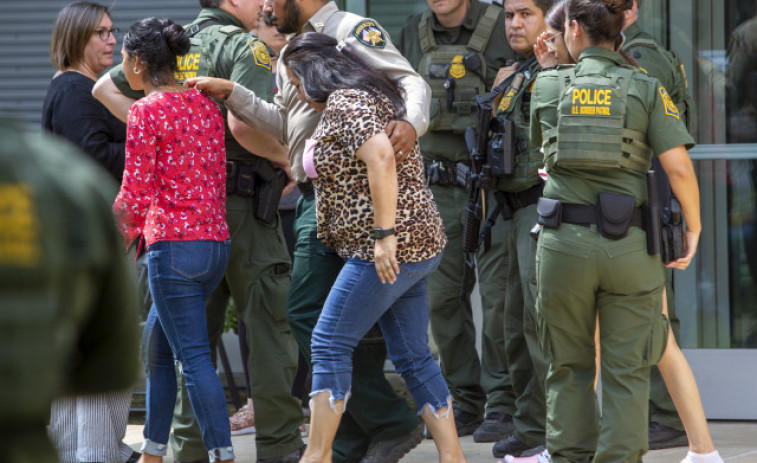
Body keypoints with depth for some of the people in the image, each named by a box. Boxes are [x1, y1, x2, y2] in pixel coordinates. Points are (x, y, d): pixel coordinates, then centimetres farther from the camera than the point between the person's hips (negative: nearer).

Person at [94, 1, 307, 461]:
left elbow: (106, 88, 17)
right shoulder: (246, 47, -10)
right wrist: (287, 157, -9)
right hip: (241, 201, -7)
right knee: (270, 324, -1)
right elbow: (242, 125, -24)